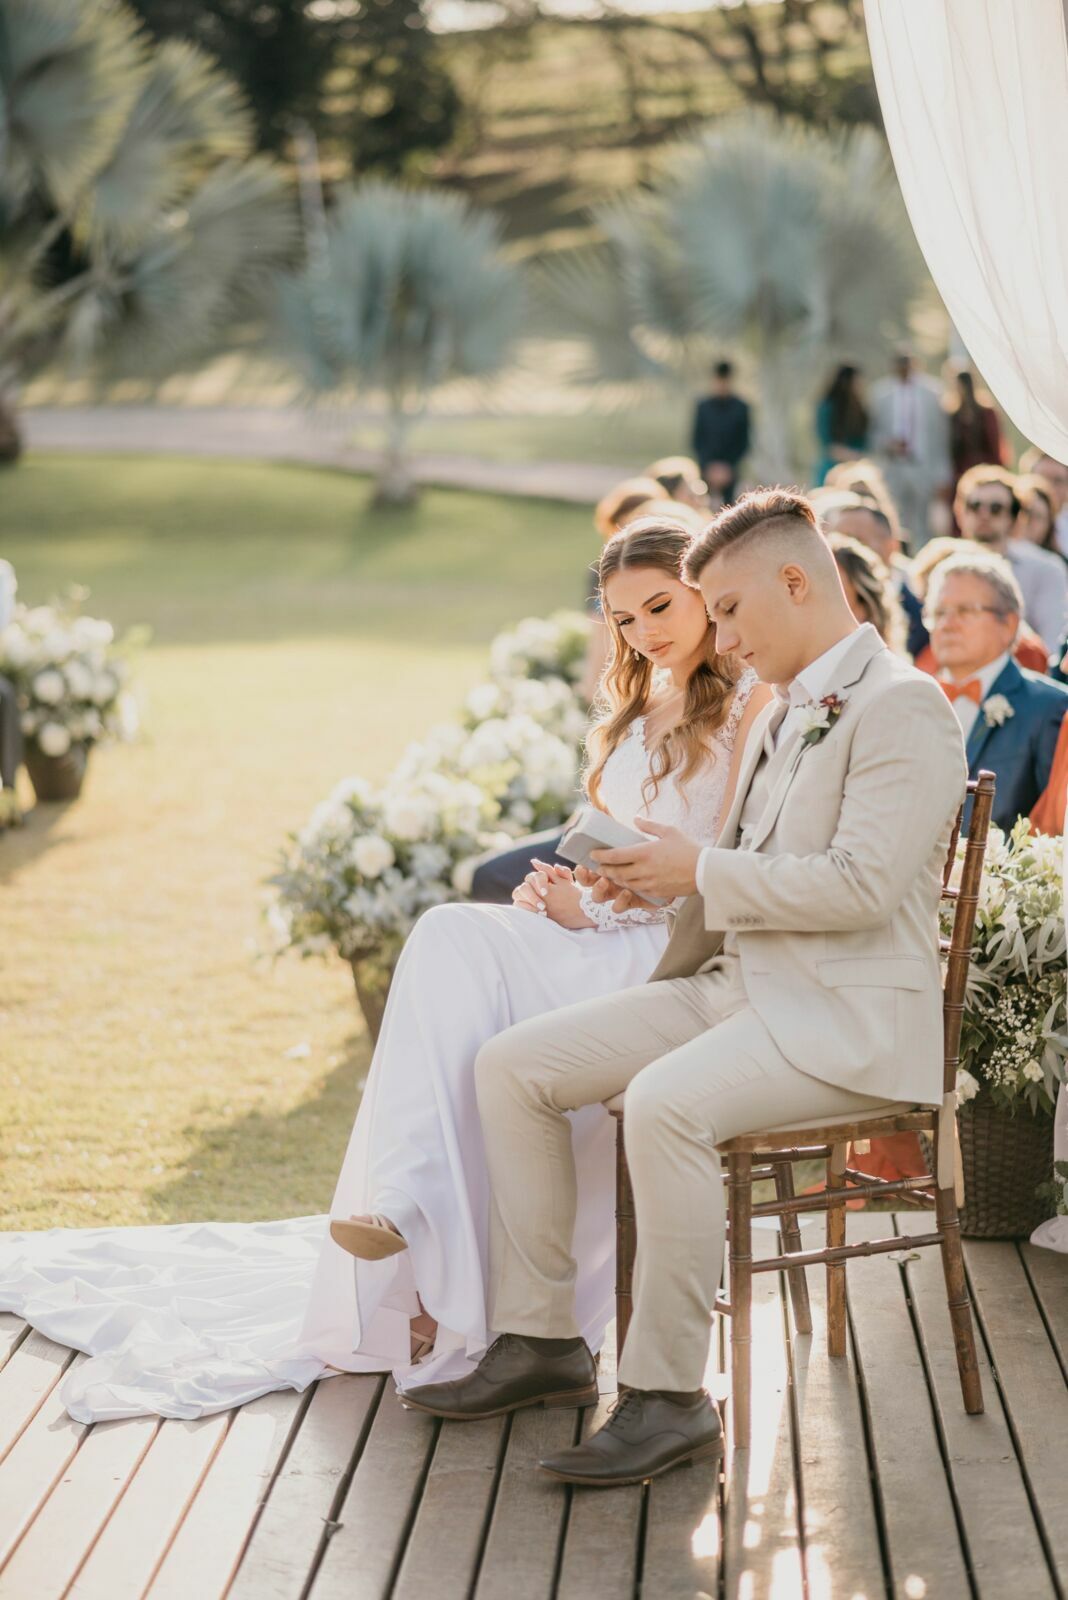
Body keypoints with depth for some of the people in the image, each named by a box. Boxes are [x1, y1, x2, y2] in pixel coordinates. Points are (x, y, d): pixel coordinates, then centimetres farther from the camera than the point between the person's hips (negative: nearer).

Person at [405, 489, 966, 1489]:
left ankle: (666, 1396, -24)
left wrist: (699, 870, -14)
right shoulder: (779, 719, 20)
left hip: (849, 1018, -9)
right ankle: (539, 1338, 4)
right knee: (512, 1066, -2)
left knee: (667, 1103, -35)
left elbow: (862, 884, -21)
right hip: (736, 986, 9)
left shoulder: (901, 707, -10)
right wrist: (659, 881, 9)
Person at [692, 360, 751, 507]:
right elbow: (697, 440, 6)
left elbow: (744, 442, 3)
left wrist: (729, 467, -7)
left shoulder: (741, 408, 2)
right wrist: (708, 467, -7)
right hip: (707, 469, 1)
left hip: (731, 471, -1)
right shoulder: (703, 407, 5)